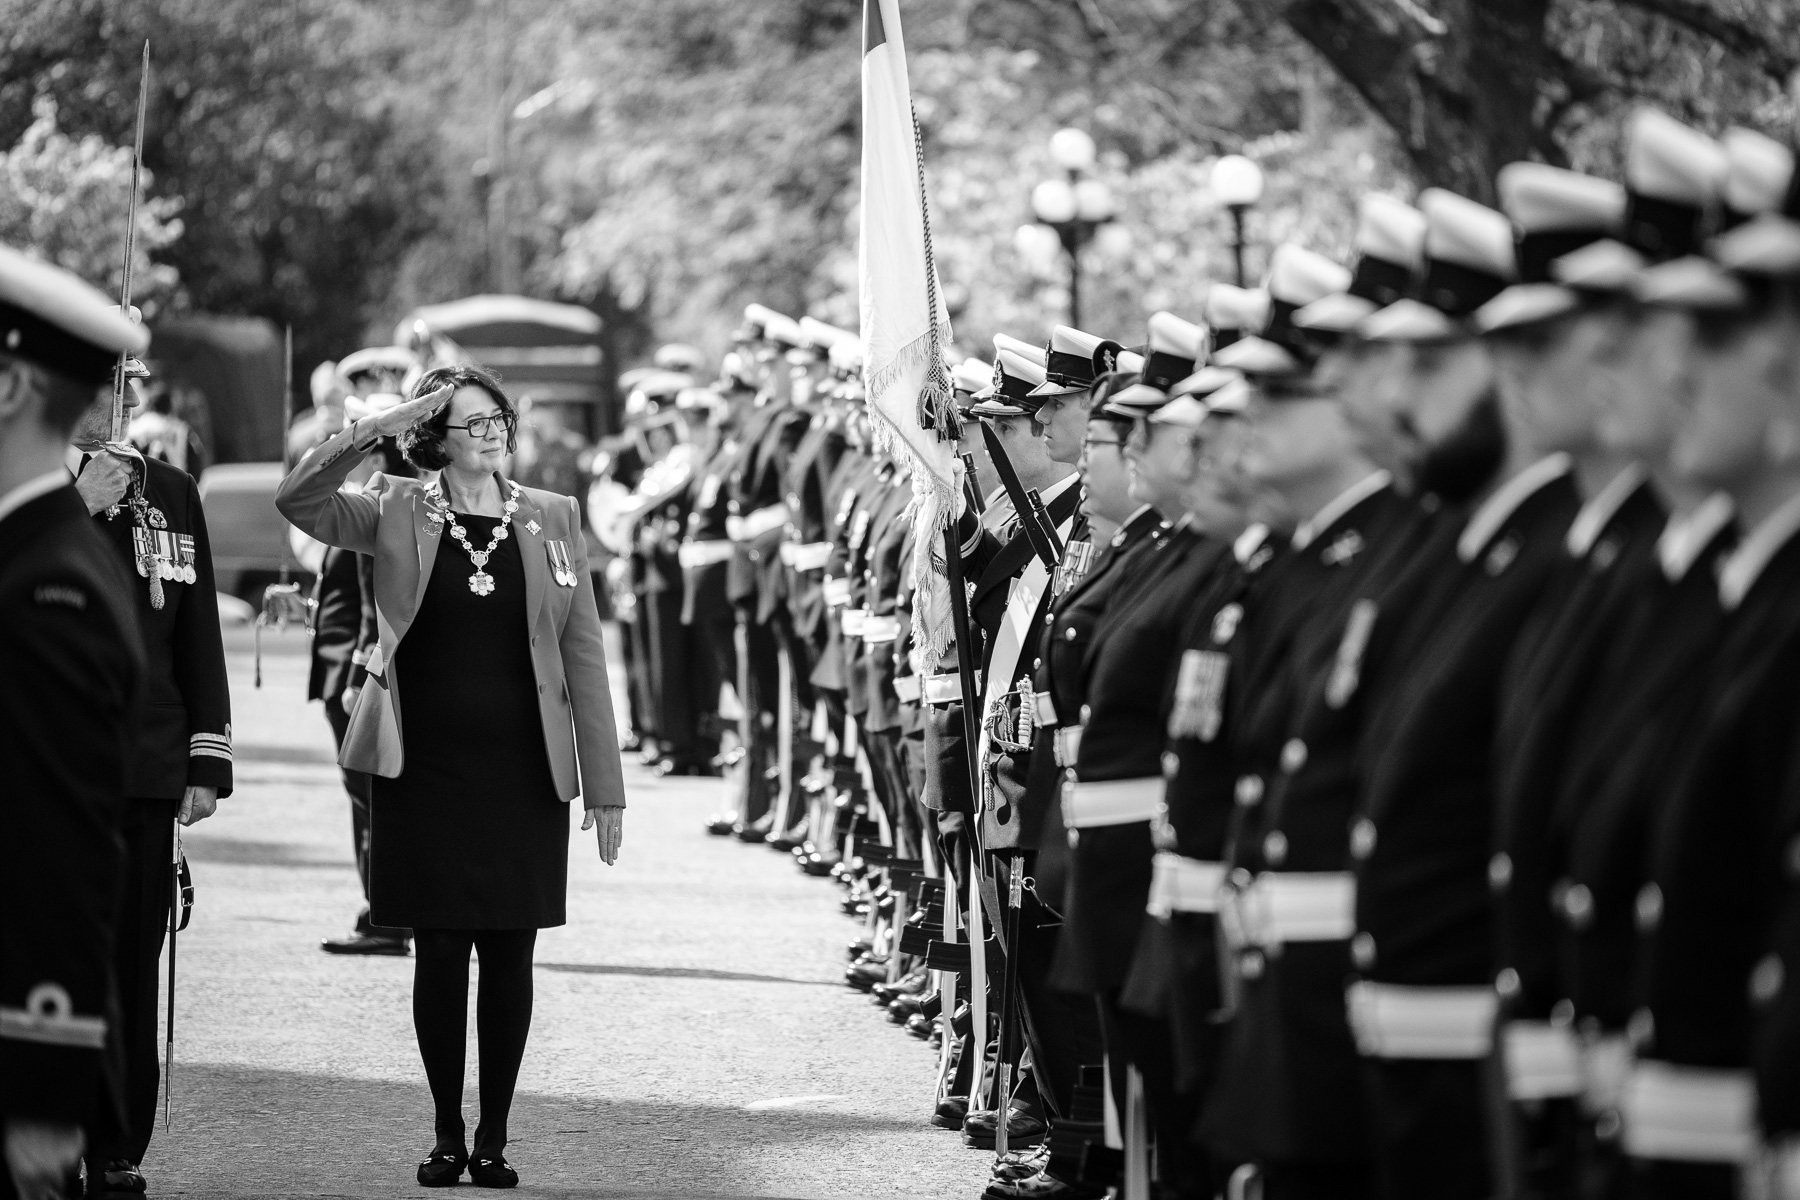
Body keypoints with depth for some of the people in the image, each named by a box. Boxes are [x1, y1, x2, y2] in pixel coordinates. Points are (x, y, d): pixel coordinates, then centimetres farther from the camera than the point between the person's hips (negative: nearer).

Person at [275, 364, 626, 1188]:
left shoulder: (552, 520, 4)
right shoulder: (397, 512, 2)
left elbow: (584, 655, 4)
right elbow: (299, 502, -14)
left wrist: (604, 783, 1)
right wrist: (380, 427, -18)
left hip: (523, 777, 1)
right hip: (424, 772, -1)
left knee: (508, 957, 3)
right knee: (438, 953, 3)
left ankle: (494, 1138, 13)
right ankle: (446, 1135, 14)